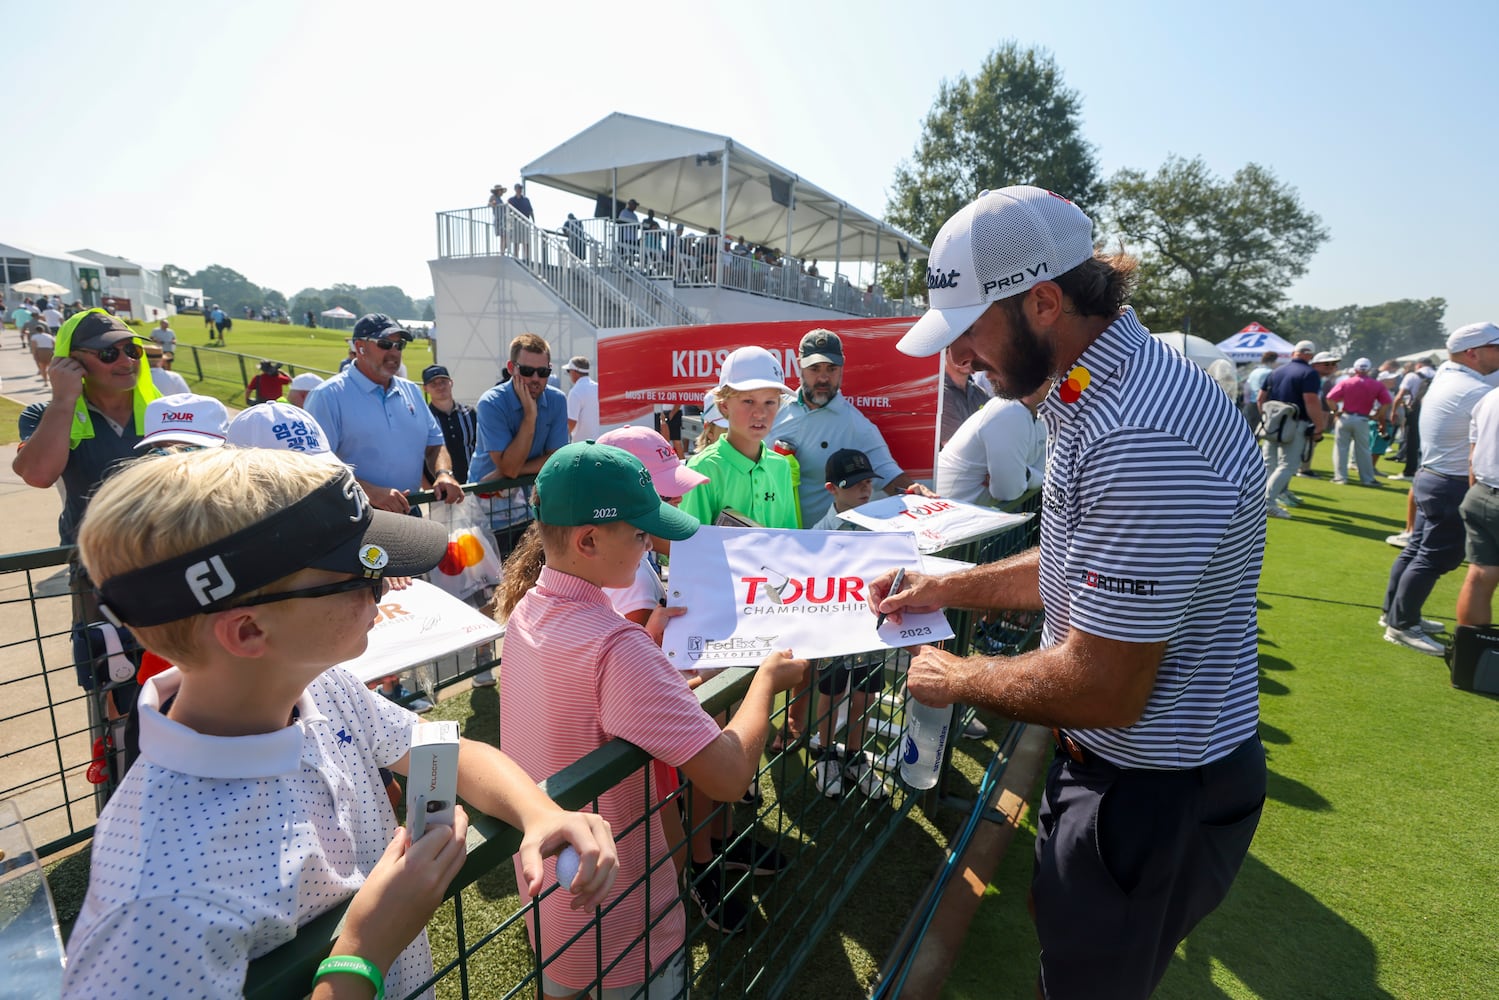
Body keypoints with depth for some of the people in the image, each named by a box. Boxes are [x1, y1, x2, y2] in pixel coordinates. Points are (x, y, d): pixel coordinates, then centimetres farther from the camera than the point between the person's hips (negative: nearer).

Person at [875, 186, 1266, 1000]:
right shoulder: (1093, 392, 2)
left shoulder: (1145, 439, -33)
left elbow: (1102, 689, -30)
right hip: (1119, 758, 9)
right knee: (1058, 921, 29)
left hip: (1155, 789, -9)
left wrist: (956, 678, -14)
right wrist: (947, 588, 7)